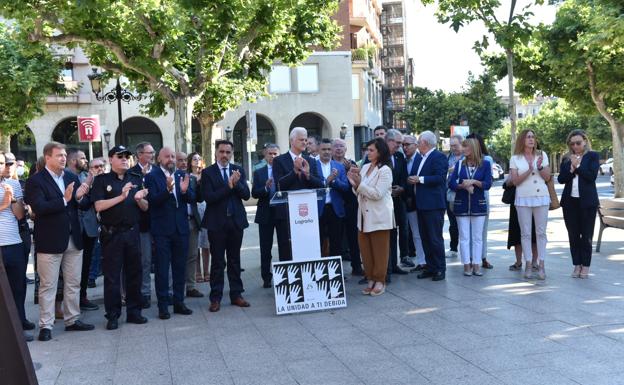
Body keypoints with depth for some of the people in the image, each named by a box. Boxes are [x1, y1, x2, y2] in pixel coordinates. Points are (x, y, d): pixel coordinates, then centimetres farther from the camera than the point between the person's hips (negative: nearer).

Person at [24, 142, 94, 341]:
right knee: (48, 286, 3)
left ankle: (72, 320, 25)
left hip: (74, 239, 6)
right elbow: (39, 208, -20)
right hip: (50, 242, -5)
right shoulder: (35, 181, -8)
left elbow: (85, 205, 8)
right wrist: (63, 200, -25)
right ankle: (45, 325, 11)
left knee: (73, 283, 13)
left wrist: (79, 198, -14)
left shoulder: (72, 178, 8)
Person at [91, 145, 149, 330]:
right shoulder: (102, 180, 0)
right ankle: (112, 315, 11)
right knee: (112, 275, 2)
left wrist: (139, 199, -11)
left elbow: (145, 207, 10)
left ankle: (134, 311, 20)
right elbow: (98, 206, -11)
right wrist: (121, 197, -18)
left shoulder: (136, 179, 10)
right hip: (111, 234, -3)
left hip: (132, 232, 4)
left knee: (134, 273, 9)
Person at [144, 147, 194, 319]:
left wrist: (185, 190, -21)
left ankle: (179, 302, 21)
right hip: (162, 229, -4)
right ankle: (163, 305, 8)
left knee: (180, 267, 11)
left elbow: (192, 198, 0)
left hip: (181, 228, 4)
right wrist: (167, 190, -31)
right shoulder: (152, 176, -5)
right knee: (162, 268, 2)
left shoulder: (182, 175, 8)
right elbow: (152, 200, -16)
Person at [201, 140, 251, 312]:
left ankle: (236, 294, 20)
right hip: (217, 222, -3)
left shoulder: (238, 171, 7)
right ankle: (215, 298, 10)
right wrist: (228, 186, -20)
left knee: (235, 260, 11)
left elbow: (246, 195, 0)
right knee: (217, 262, 3)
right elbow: (208, 197, -14)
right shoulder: (207, 172, -3)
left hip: (236, 220, 3)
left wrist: (237, 183, -18)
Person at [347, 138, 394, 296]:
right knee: (366, 250, 10)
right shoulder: (365, 167, 9)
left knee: (379, 250, 3)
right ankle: (371, 279, 21)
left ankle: (380, 281, 13)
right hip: (364, 215, 7)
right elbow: (359, 192, 12)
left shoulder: (385, 170, -10)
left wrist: (359, 183, -20)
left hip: (379, 216, -7)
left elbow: (377, 194, -18)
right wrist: (354, 183, -6)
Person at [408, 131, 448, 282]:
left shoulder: (439, 157, -10)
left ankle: (440, 269, 6)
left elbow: (440, 178, -21)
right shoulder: (422, 158, 18)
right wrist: (412, 180, 4)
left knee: (435, 238, -3)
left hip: (433, 205, -9)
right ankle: (430, 267, 19)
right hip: (421, 204, 9)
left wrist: (420, 179, -17)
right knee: (425, 238, 12)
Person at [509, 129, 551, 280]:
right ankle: (528, 265, 6)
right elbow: (515, 181, -5)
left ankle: (541, 265, 5)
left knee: (541, 232, 2)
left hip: (541, 197, 1)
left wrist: (540, 167, -11)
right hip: (523, 198, -1)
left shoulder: (542, 155, 9)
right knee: (525, 233, 1)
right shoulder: (515, 159, 3)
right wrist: (529, 170, -17)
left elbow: (547, 177, 6)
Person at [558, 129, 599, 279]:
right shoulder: (566, 158, 10)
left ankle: (585, 266, 10)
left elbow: (592, 176, -11)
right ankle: (577, 265, 14)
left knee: (586, 235, 1)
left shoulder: (593, 156, 1)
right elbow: (561, 179, 2)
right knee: (573, 235, 6)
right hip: (570, 201, 3)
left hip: (587, 201, -3)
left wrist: (577, 166, -10)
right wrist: (571, 168, -13)